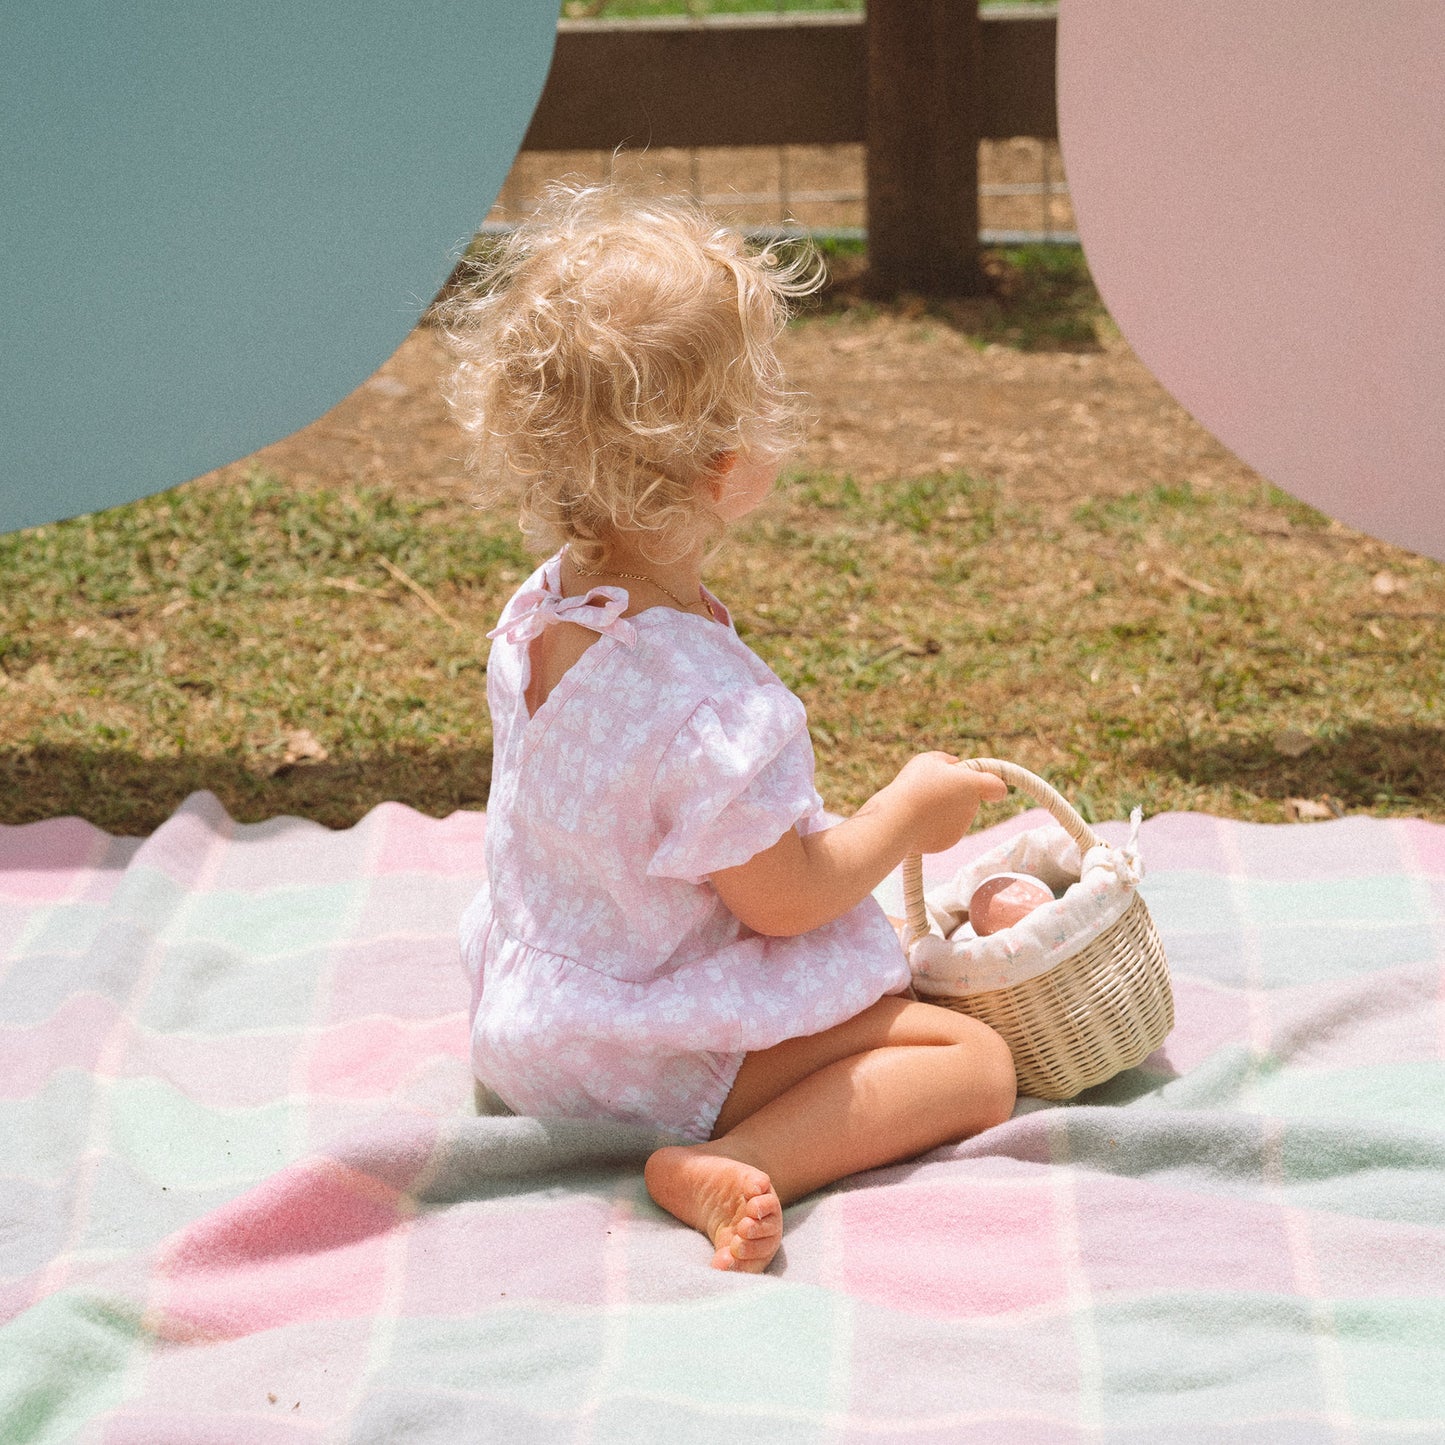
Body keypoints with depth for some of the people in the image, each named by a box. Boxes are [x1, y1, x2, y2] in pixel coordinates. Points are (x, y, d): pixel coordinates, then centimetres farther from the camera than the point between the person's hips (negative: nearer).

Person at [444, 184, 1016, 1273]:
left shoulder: (540, 614, -6)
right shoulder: (707, 703, -34)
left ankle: (718, 1161, 11)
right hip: (653, 1051, -10)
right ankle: (736, 1166, -25)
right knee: (977, 1062, -14)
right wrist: (909, 811, -6)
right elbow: (784, 898, -23)